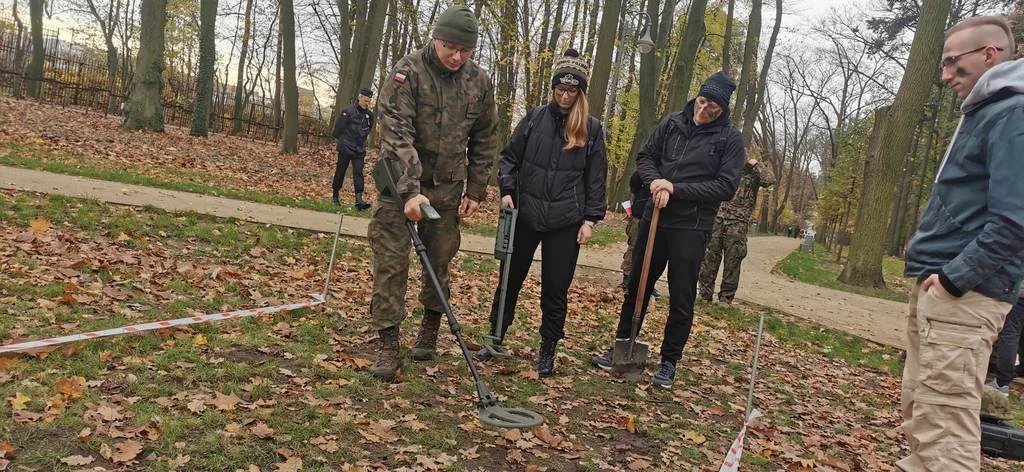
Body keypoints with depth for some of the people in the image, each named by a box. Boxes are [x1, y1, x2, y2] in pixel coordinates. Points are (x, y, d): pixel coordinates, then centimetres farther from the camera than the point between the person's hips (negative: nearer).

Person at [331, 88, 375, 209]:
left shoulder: (369, 115, 6)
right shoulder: (348, 112, -10)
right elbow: (338, 127, -5)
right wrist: (342, 140, 4)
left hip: (359, 149, 3)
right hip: (345, 148, -3)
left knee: (358, 173, -7)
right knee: (340, 172, 7)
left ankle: (359, 199, -15)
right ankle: (335, 196, 21)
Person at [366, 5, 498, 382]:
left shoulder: (479, 82, 0)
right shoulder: (407, 72, -13)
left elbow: (484, 141, 9)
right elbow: (397, 134, -22)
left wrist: (475, 190, 7)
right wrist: (410, 191, -30)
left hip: (447, 186, 3)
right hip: (401, 181, -3)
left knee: (440, 261, 9)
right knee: (390, 260, -4)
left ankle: (430, 326, 31)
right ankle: (388, 343, 4)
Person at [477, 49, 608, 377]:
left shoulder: (592, 129, 0)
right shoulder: (535, 119, 3)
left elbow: (596, 178, 2)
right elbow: (509, 158, 9)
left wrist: (590, 219, -3)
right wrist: (507, 191, -5)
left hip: (565, 221, -2)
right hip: (526, 214, 2)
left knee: (555, 289, 4)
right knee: (511, 279, 12)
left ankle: (548, 351, 19)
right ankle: (495, 337, 28)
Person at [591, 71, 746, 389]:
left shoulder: (729, 138, -5)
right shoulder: (673, 123, 4)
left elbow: (726, 187, -11)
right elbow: (645, 156, 11)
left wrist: (677, 189, -17)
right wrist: (655, 181, -11)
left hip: (691, 228, -4)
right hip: (655, 218, 4)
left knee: (681, 299, 3)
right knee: (637, 287, 12)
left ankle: (669, 362, 18)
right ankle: (622, 346, 27)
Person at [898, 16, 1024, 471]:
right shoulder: (984, 113, 21)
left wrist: (955, 278, -20)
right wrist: (936, 272, 17)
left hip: (962, 295, -10)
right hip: (937, 287, 10)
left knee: (944, 425, -9)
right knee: (918, 409, 17)